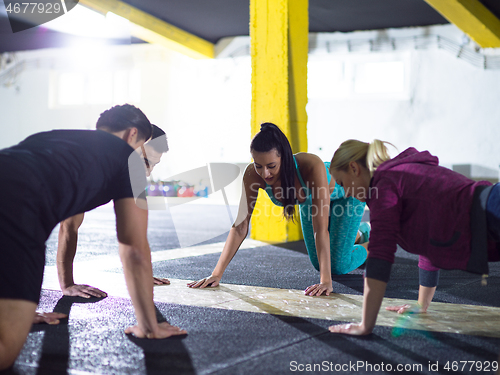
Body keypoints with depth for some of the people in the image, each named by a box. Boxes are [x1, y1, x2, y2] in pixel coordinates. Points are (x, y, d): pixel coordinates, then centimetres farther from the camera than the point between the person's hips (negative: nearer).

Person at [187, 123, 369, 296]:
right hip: (312, 199, 5)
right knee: (319, 264, 15)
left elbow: (320, 229, -46)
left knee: (338, 266, -10)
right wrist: (216, 274, -33)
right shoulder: (253, 175, -35)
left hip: (344, 192, -5)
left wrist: (326, 281, -50)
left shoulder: (311, 166, -47)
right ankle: (360, 234, 44)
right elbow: (240, 226, -29)